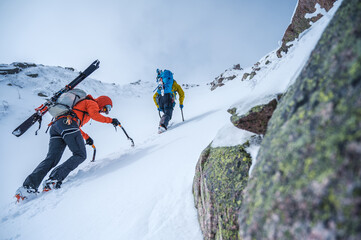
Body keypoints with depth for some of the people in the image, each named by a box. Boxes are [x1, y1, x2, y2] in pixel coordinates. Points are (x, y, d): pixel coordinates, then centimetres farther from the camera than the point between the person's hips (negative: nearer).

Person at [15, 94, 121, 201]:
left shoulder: (82, 104, 41)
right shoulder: (92, 103, 15)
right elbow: (94, 115, -8)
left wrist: (86, 137, 46)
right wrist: (110, 120, 2)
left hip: (55, 126, 9)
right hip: (67, 123, -9)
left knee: (51, 159, -2)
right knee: (80, 155, -11)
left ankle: (28, 186, -15)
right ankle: (54, 179, -25)